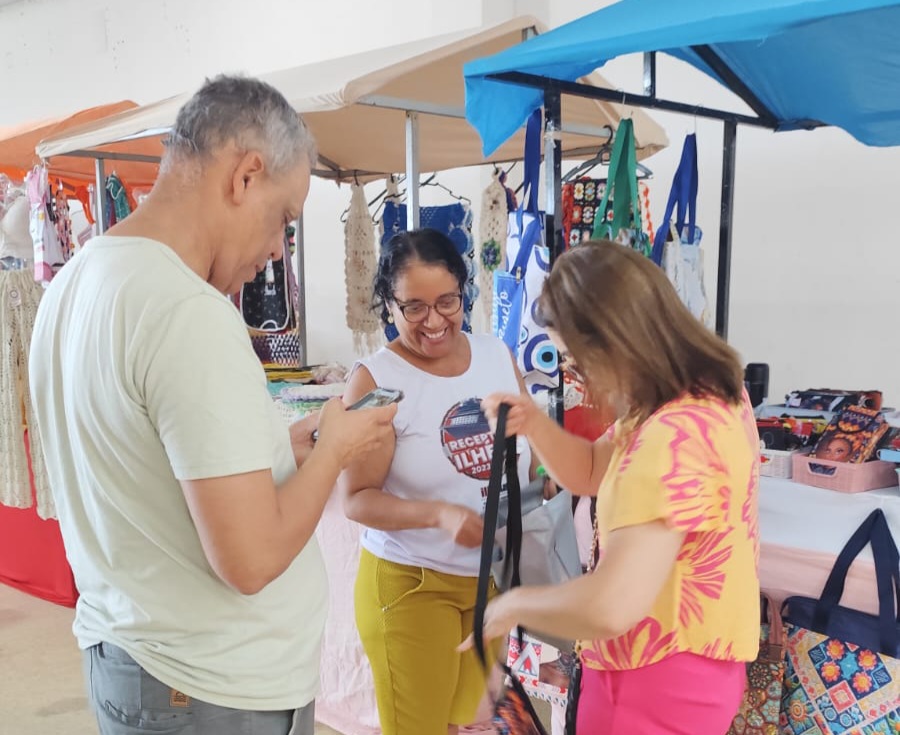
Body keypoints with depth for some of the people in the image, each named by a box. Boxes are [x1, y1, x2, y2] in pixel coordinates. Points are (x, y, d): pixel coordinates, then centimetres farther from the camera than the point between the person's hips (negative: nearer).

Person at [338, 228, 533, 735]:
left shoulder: (498, 355, -1)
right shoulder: (376, 380, -16)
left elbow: (531, 450, 9)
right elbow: (357, 499, -17)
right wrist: (439, 514, -32)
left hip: (495, 575, 5)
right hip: (411, 583, -5)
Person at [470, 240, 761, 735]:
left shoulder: (674, 437, -31)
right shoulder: (706, 393, 2)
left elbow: (610, 607, -38)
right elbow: (592, 473, 12)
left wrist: (514, 605, -20)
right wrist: (534, 424, -6)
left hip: (657, 679, -9)